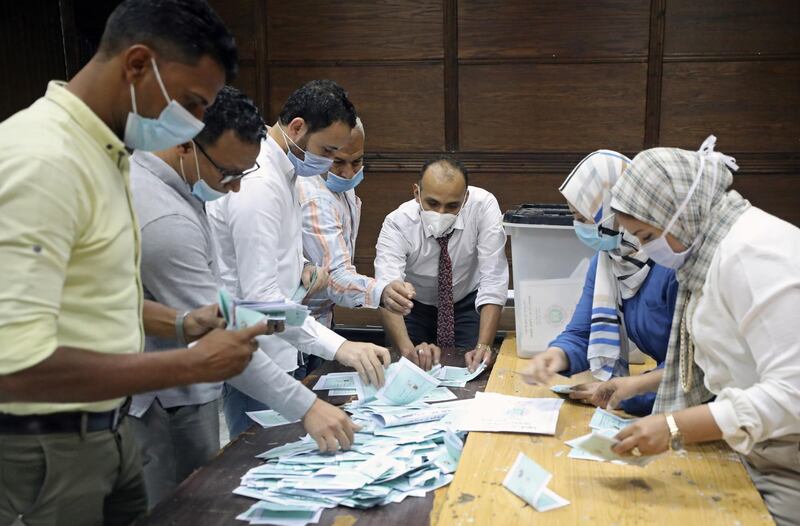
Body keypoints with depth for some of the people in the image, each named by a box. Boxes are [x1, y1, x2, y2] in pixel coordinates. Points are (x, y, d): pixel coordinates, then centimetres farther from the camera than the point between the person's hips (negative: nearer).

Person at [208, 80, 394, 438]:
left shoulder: (281, 170, 9)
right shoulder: (258, 183, -23)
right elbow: (260, 297, -29)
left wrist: (300, 267, 3)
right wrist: (339, 347, -37)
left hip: (275, 349, 10)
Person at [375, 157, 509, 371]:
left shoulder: (484, 206, -26)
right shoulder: (397, 223, -27)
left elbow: (493, 282, -29)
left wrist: (483, 345, -42)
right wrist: (408, 348, -56)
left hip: (467, 304, 0)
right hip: (414, 306, 0)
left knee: (474, 367, -23)